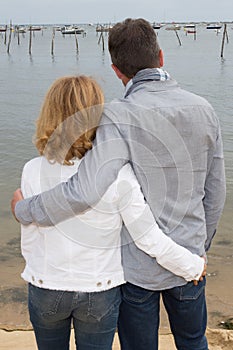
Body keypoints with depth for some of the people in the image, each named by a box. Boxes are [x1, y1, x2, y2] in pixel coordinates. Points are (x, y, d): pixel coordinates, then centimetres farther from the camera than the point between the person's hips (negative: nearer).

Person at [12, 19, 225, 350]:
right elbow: (214, 194, 2)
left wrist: (24, 209, -14)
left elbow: (85, 191, -32)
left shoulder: (120, 117, -21)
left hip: (137, 265, -4)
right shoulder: (204, 110, -5)